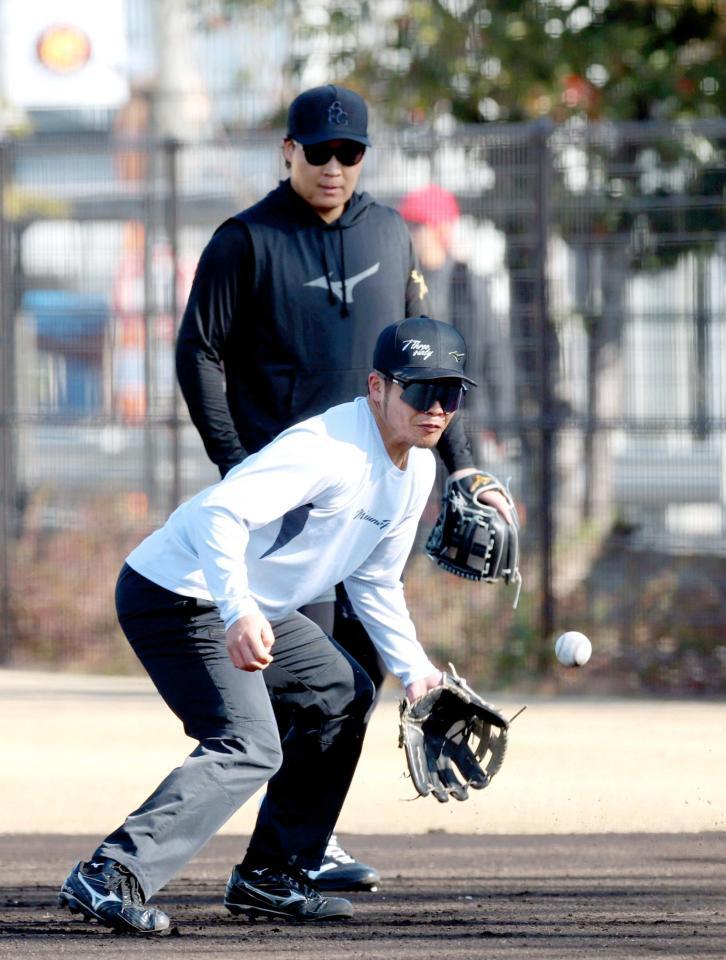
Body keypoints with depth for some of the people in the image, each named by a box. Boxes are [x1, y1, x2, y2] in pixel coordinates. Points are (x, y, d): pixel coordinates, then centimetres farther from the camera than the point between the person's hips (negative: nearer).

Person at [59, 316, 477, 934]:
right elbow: (220, 513, -36)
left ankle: (271, 877, 23)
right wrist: (239, 611, -48)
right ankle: (112, 878, -29)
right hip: (178, 597, -10)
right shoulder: (328, 448, -23)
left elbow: (374, 581, 21)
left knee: (343, 694, 20)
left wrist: (414, 669, 14)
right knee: (248, 748, -22)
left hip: (257, 610, 10)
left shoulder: (416, 471, 7)